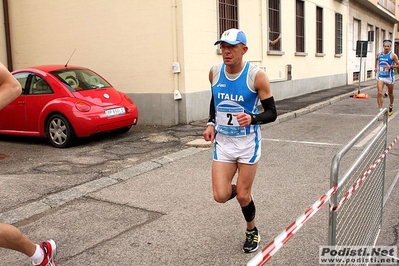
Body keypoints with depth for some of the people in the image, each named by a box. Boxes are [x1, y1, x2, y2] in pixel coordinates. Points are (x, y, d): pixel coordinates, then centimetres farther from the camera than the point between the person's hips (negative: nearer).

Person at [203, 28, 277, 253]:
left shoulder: (257, 76, -16)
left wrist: (252, 118, -31)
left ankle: (252, 231, 36)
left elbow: (271, 113, -11)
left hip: (247, 142, -3)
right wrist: (211, 123, 1)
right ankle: (237, 190, 35)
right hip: (223, 141, 3)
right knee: (221, 196, -4)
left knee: (243, 195, 5)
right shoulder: (214, 72, -3)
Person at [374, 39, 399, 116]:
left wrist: (391, 66, -22)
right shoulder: (379, 54, 2)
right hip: (380, 77, 2)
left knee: (390, 94, 16)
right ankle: (380, 110, -12)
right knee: (379, 93, -14)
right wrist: (376, 67, 21)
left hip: (389, 77, -2)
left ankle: (391, 106, 43)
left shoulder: (393, 55, -9)